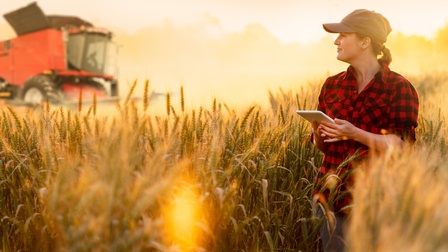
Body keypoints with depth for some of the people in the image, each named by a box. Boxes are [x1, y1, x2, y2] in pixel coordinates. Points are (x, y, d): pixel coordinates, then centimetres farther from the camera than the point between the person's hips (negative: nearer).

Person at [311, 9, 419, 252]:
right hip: (333, 195, 4)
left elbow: (402, 147, -13)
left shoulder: (399, 88, -7)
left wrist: (355, 134, -23)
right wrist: (318, 130, -9)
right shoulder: (332, 85, 7)